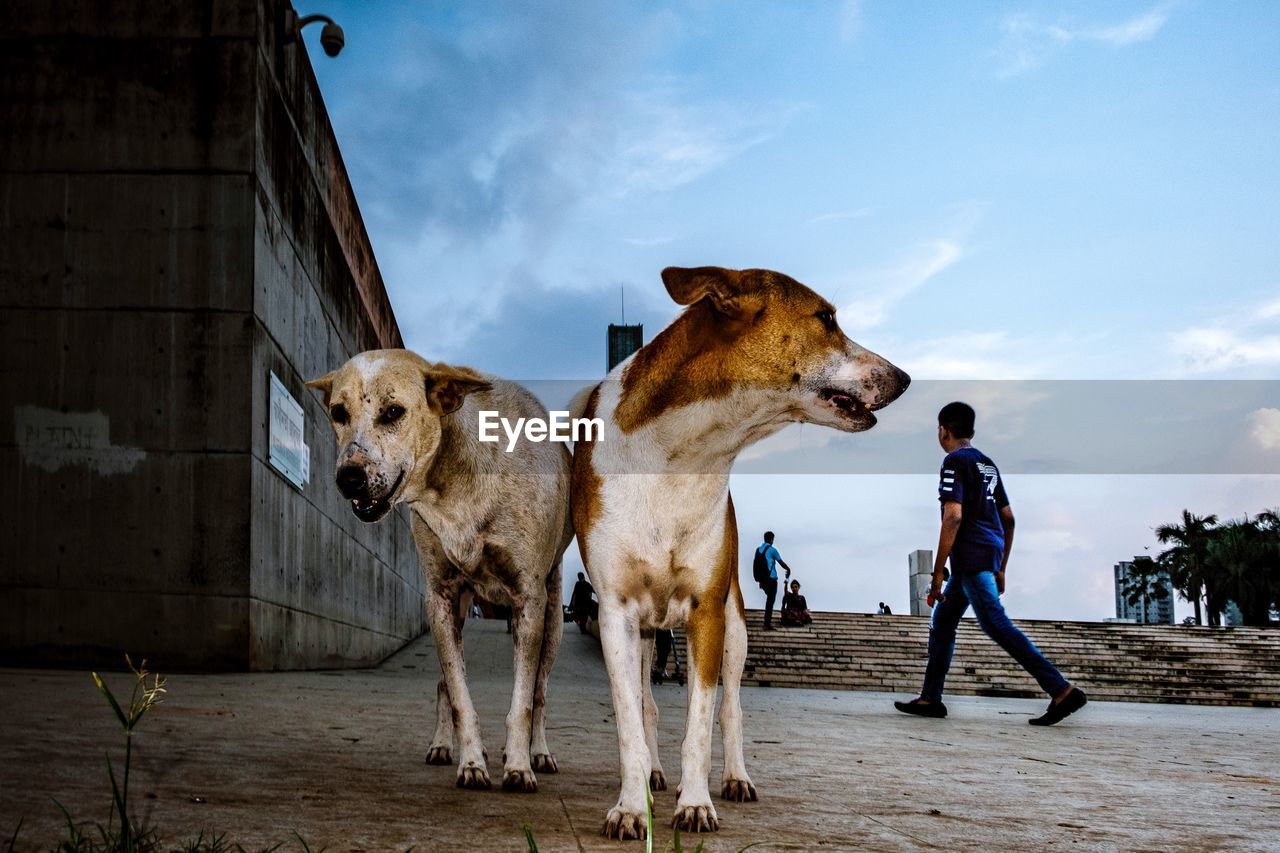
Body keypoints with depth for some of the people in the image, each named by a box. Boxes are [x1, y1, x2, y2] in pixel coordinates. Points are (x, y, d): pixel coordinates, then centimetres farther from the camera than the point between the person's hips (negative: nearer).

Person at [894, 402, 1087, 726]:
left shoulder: (955, 462, -8)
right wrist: (1001, 569, 23)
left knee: (996, 625, -14)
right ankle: (930, 698, 15)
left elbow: (953, 516, -18)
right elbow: (1008, 518, 20)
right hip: (990, 554, 10)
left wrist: (938, 572, -18)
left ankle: (1062, 690, -20)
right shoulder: (987, 464, 19)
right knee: (942, 621, 15)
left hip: (971, 556, -10)